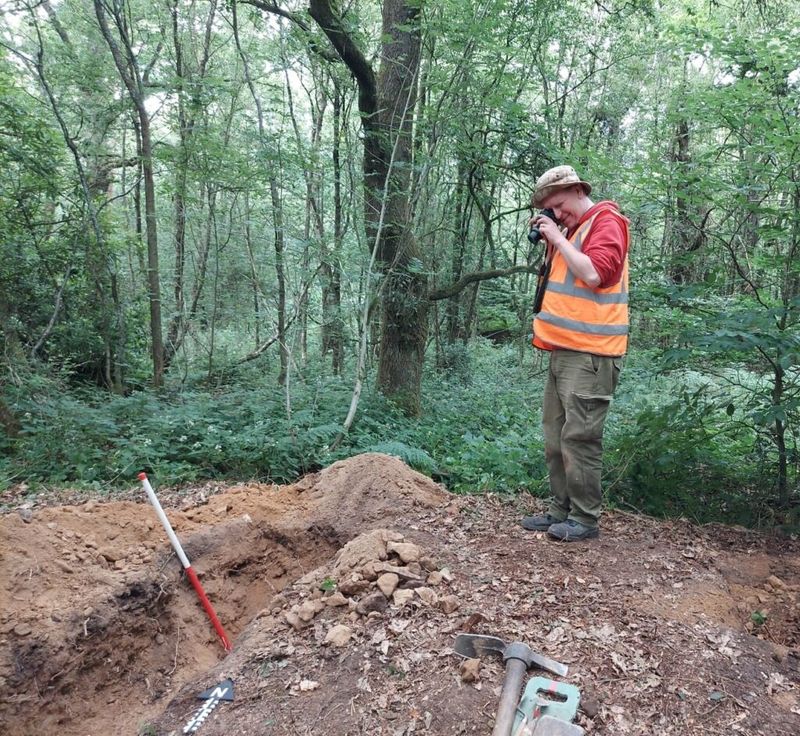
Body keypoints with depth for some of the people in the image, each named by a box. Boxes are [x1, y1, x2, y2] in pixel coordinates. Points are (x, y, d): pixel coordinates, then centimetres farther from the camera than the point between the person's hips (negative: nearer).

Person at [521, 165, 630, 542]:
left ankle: (585, 519, 3)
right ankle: (561, 510, 20)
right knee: (556, 437, 11)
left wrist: (558, 238, -11)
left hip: (590, 354, -9)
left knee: (579, 437, -7)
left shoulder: (605, 222, -5)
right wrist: (547, 242, 13)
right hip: (563, 351, 9)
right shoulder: (570, 229, 21)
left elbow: (595, 274, -20)